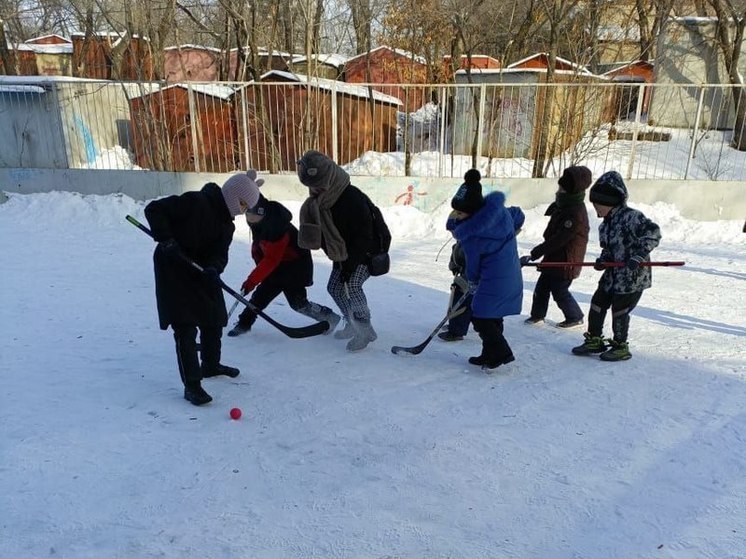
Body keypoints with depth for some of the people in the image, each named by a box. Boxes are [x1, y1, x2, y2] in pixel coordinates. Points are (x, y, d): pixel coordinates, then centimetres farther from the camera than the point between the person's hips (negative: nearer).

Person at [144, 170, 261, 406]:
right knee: (185, 328, -8)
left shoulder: (226, 224, 3)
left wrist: (214, 268, -27)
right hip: (173, 269, -8)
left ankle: (211, 365, 38)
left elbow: (220, 253, -6)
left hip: (201, 272, 8)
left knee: (214, 319, 15)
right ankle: (191, 385, -1)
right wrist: (166, 239, -29)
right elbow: (154, 209, -20)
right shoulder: (194, 202, -21)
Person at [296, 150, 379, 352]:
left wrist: (349, 265, -26)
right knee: (334, 287, 9)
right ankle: (352, 323, 25)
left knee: (351, 285, -17)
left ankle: (365, 330, -6)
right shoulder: (318, 199, -4)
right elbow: (323, 232, 6)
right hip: (343, 253, 9)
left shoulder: (353, 199, -30)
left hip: (366, 252, -8)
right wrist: (336, 259, -2)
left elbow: (363, 237, -28)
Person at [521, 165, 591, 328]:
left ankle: (575, 317, 26)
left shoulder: (575, 215, -28)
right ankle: (537, 314, 27)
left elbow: (556, 241, -29)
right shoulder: (565, 205, 2)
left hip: (565, 261, -9)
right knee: (542, 286, 13)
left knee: (559, 291, 5)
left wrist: (533, 255, -27)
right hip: (554, 257, 9)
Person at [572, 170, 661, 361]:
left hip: (634, 276, -8)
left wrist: (638, 256, -29)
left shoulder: (631, 217, -18)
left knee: (619, 311, -2)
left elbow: (653, 233, -23)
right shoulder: (605, 225, 9)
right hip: (612, 274, 8)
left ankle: (621, 348, 16)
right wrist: (603, 260, -3)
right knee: (597, 304, 10)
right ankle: (594, 340, 25)